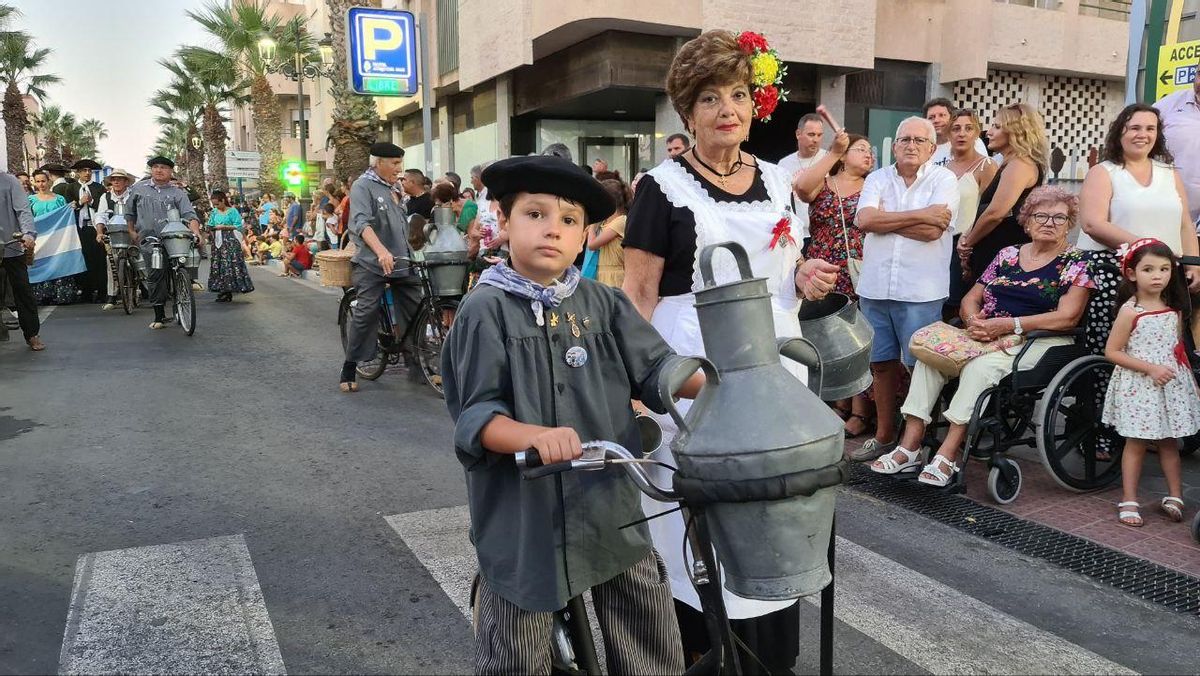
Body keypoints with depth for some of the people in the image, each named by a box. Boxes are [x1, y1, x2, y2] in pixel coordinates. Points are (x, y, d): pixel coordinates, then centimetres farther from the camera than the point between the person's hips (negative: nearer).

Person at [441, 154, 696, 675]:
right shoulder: (486, 310, -9)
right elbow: (477, 415, -15)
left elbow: (656, 368, 1)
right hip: (524, 516, -3)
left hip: (610, 508, 4)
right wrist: (536, 436, -33)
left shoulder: (604, 304, 3)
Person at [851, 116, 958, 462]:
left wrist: (885, 219, -7)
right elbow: (865, 220, -9)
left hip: (920, 291, -3)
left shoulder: (944, 180, 0)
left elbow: (933, 231, -14)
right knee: (882, 363, 12)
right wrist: (919, 214, -12)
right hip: (876, 287, 4)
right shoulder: (877, 179, 10)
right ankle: (884, 435, 24)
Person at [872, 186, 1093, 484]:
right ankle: (910, 445, -23)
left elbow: (1067, 317, -9)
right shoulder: (1007, 255, 18)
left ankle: (948, 454, -32)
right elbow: (971, 299, 17)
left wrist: (1010, 324, -18)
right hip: (989, 335, 5)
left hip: (1040, 342, -5)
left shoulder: (1076, 264, 4)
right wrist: (974, 320, -8)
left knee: (982, 364, -36)